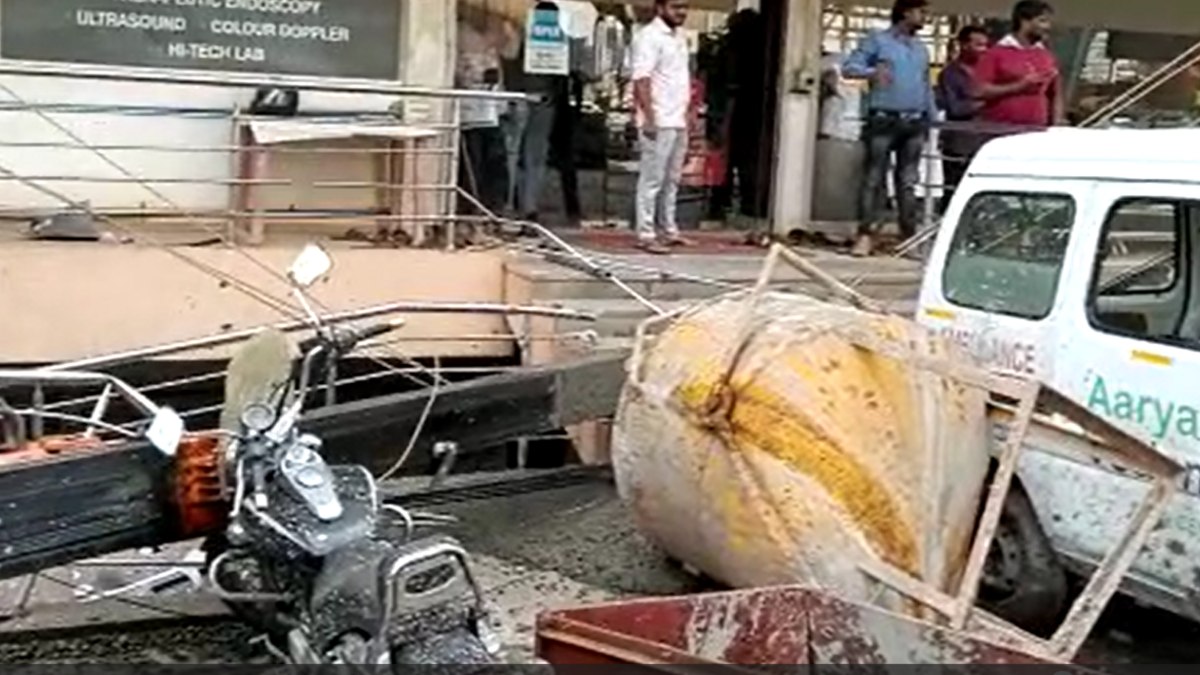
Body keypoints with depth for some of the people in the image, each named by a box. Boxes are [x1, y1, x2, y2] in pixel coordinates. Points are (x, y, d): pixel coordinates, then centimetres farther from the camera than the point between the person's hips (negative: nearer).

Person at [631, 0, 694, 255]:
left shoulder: (680, 36, 16)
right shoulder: (649, 36, -12)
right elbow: (642, 79, -18)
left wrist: (688, 112, 17)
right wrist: (649, 117, -24)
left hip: (678, 120, 9)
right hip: (659, 122, -9)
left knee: (672, 180, 14)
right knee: (652, 180, -5)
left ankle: (670, 230, 21)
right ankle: (646, 235, -1)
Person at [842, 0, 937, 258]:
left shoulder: (921, 49, 20)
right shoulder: (878, 40, 3)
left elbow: (926, 87, 23)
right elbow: (849, 67, -5)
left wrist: (933, 117, 14)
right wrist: (872, 72, -24)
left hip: (915, 122, 5)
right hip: (884, 120, -5)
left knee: (908, 181, 6)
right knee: (874, 178, -7)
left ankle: (909, 236, 8)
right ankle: (865, 234, -8)